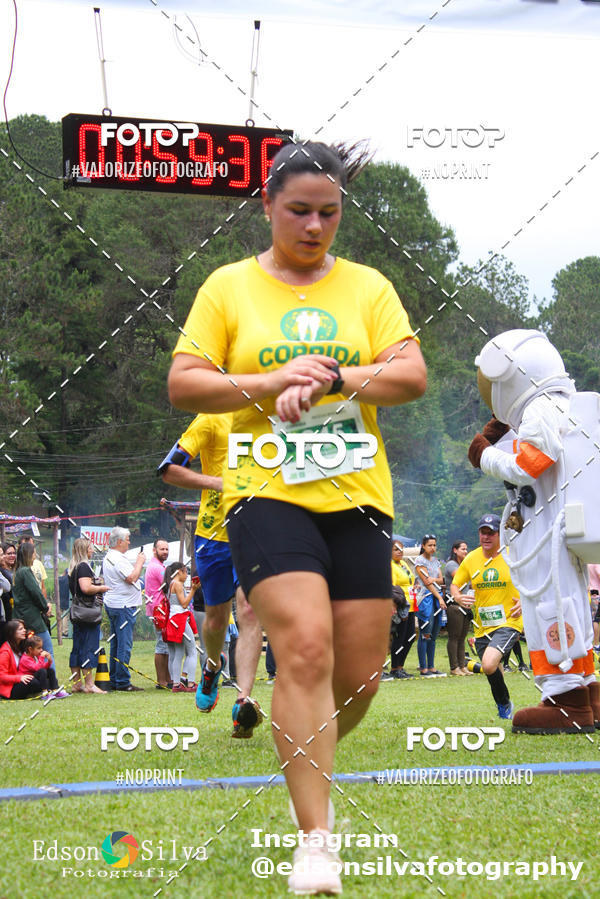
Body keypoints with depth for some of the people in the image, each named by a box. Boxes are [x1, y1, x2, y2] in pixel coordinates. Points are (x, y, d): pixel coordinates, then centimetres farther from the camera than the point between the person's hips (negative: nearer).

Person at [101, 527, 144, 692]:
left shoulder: (108, 558, 17)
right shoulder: (117, 559, -16)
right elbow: (132, 578, -22)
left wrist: (137, 564, 14)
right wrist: (139, 562, -10)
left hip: (113, 604, 11)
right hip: (123, 606, -11)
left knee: (116, 644, 13)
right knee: (124, 645, -9)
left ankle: (114, 681, 16)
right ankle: (123, 682, -9)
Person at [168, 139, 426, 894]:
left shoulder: (367, 287, 11)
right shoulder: (229, 287, 7)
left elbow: (412, 376, 0)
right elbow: (182, 384, 1)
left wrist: (330, 377, -15)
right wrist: (274, 381, -13)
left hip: (357, 495, 3)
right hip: (266, 492, -3)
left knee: (360, 674, 3)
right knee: (306, 650, -20)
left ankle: (307, 770, 34)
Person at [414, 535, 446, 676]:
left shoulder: (435, 561, 18)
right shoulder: (420, 561, -4)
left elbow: (441, 580, 12)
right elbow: (426, 582, -9)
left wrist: (434, 579, -12)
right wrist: (440, 598, -11)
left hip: (437, 598, 7)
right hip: (425, 598, -7)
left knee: (433, 635, 7)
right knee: (425, 634, -9)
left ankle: (431, 667, 10)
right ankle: (423, 668, -8)